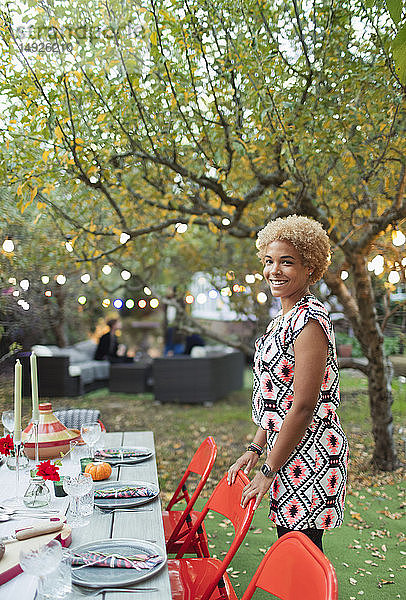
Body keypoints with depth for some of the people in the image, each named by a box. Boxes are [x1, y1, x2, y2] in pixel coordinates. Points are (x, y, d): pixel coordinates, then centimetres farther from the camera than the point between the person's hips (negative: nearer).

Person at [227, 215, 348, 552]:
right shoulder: (284, 318, 12)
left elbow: (304, 407, -22)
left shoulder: (309, 318, -18)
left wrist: (269, 471, -16)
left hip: (309, 455, -9)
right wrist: (255, 450, 14)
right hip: (287, 451, 9)